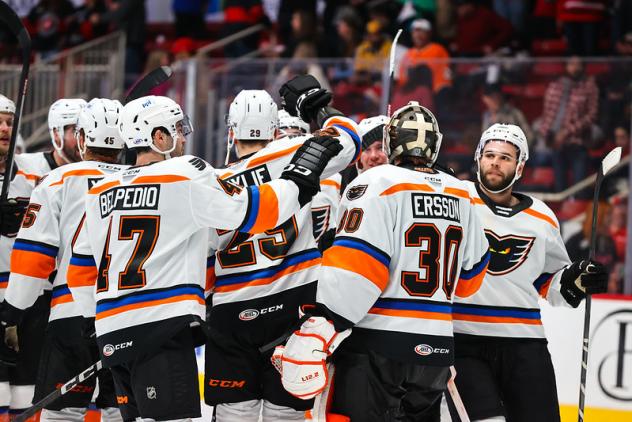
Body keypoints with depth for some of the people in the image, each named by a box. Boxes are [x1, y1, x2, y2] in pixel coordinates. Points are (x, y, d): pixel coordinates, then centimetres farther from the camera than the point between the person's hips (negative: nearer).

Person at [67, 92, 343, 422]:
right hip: (163, 329, -8)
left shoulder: (99, 193, 16)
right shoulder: (187, 175, -3)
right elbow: (251, 212, -4)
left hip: (112, 336, 8)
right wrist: (300, 177, 8)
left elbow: (81, 274, 19)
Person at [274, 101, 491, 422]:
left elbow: (354, 265, -20)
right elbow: (470, 273, 21)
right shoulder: (459, 195, 11)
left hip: (377, 346, -6)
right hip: (435, 347, 6)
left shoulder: (378, 184, -9)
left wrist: (315, 333, -22)